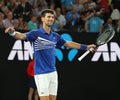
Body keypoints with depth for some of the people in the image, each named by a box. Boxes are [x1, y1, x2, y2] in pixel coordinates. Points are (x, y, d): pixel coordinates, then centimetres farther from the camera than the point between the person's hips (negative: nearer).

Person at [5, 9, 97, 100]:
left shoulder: (55, 36, 10)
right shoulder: (36, 34, -8)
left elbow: (68, 44, 24)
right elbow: (22, 36, -25)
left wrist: (86, 47, 27)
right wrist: (13, 32, -47)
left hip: (53, 72, 6)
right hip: (41, 74, -6)